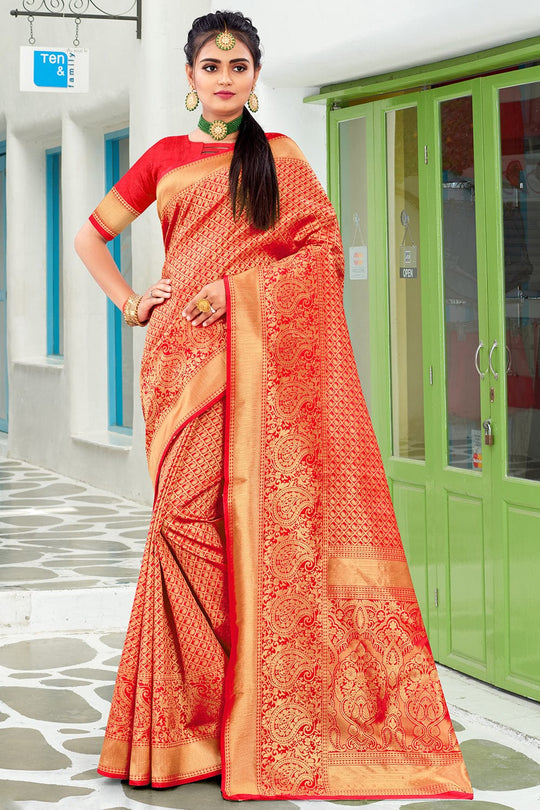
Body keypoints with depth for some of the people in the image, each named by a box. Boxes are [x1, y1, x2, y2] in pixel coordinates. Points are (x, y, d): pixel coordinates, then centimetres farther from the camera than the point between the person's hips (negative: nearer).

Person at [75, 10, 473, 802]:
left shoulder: (281, 156, 13)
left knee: (262, 517, -8)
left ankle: (275, 714, -2)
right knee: (188, 514, -9)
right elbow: (91, 236, 23)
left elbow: (325, 249, 3)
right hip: (184, 355, 1)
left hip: (261, 354, -1)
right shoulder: (165, 158, 17)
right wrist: (131, 303, 8)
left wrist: (237, 288, -9)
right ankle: (190, 718, -2)